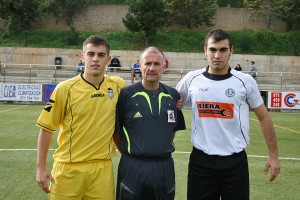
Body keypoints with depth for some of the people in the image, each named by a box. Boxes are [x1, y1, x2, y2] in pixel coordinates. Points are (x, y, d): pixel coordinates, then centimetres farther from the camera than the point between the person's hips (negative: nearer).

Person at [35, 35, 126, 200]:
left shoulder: (118, 86, 0)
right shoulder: (65, 89, -7)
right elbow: (46, 128, -1)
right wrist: (41, 167, -1)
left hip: (102, 168, 2)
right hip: (68, 168, -2)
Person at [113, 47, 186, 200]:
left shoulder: (173, 95, 3)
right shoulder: (126, 94, -7)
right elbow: (116, 131, 0)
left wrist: (164, 150, 12)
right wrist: (128, 153, 4)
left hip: (165, 168, 3)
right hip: (132, 168, -3)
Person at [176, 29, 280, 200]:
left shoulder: (246, 81, -5)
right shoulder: (191, 79, -1)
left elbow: (264, 118, 3)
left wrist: (274, 155, 1)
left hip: (235, 162, -1)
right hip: (201, 161, 1)